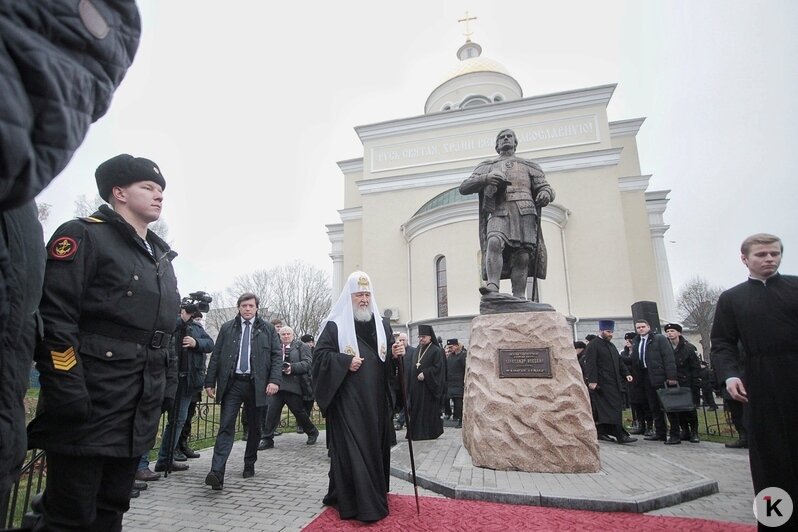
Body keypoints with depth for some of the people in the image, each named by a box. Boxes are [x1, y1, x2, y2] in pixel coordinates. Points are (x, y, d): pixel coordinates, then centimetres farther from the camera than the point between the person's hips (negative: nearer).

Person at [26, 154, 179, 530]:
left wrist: (166, 389, 14)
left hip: (139, 415, 8)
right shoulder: (84, 236, -6)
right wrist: (67, 393, -21)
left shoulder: (161, 258, 17)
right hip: (89, 408, -7)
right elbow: (53, 319, -16)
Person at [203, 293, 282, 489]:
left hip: (256, 384, 0)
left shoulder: (267, 329, 5)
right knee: (226, 427, -6)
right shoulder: (227, 328, 8)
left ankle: (249, 465, 30)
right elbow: (215, 357, 9)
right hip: (232, 383, 0)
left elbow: (276, 356, 1)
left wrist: (274, 380, -11)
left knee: (254, 427, 12)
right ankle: (217, 473, -8)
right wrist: (210, 382, 3)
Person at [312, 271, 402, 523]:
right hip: (347, 401, -4)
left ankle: (375, 497, 31)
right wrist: (345, 362, -18)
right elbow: (320, 355, -6)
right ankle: (355, 502, 10)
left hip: (376, 400, 5)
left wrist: (397, 353, -10)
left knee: (375, 446, 13)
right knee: (350, 449, -3)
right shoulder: (335, 325, -4)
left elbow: (390, 359, 12)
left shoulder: (382, 324, 10)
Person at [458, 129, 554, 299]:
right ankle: (493, 287, -40)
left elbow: (546, 187, 23)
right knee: (494, 243, -30)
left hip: (524, 212, 1)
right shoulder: (486, 166, 28)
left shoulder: (529, 166, 31)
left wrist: (546, 193, -4)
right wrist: (484, 179, -5)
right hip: (498, 213, -1)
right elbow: (464, 188, 16)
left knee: (521, 256, -13)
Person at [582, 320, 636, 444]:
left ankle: (601, 432, 18)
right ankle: (620, 435, -7)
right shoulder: (593, 345, -9)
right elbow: (590, 364, -16)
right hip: (602, 383, -9)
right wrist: (592, 381, -22)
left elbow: (619, 362, 24)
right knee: (614, 409, -9)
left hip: (614, 383, 9)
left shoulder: (611, 345, 20)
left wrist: (626, 373, 9)